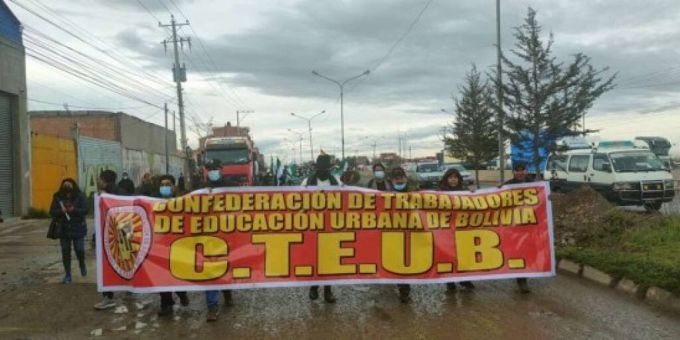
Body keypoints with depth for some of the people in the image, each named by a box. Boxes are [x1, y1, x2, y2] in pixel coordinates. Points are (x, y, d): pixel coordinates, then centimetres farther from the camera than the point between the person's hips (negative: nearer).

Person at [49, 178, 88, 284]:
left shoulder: (80, 196, -7)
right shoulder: (57, 197, -2)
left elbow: (85, 210, -10)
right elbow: (52, 211, -2)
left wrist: (74, 210, -27)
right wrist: (60, 211, -23)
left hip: (78, 228, -2)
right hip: (63, 229, 2)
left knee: (79, 250, -1)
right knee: (65, 252, 6)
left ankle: (82, 265, 32)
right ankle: (67, 275, 17)